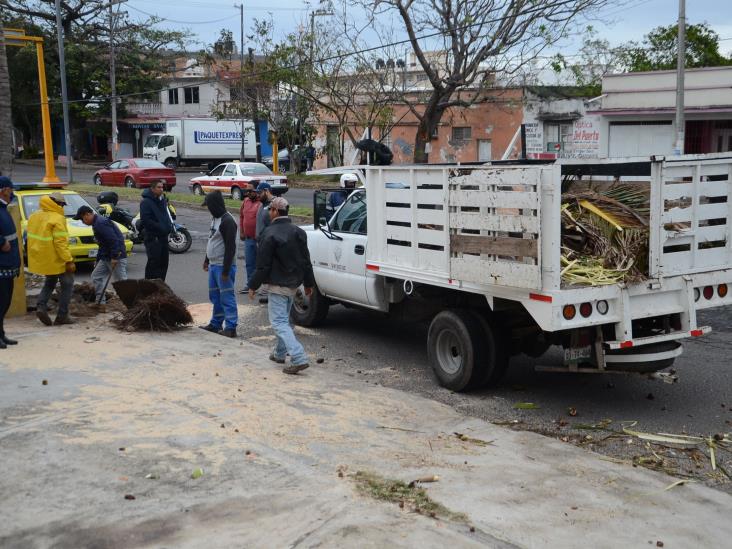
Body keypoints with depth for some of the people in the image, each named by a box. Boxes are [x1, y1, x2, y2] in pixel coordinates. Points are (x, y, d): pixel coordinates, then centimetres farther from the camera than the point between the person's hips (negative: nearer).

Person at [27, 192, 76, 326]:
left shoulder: (34, 216, 7)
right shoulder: (57, 219, -19)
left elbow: (30, 236, 14)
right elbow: (60, 243, -23)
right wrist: (69, 261, -22)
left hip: (40, 259, 8)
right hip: (56, 259, -8)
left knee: (50, 282, 26)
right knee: (67, 285, 8)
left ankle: (41, 306, 5)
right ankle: (62, 316, 5)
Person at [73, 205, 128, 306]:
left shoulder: (100, 223, -18)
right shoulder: (97, 223, 17)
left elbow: (113, 240, -26)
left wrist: (114, 257, -25)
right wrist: (98, 259, 28)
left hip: (117, 257, -11)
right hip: (106, 257, 11)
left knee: (121, 281, -8)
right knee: (96, 276, 15)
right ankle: (101, 302, 20)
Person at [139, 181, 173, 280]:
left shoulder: (163, 199, 14)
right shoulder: (146, 202, -11)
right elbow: (145, 220, -18)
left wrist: (170, 225, 8)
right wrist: (160, 227, -19)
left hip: (164, 236, 8)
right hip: (153, 237, -8)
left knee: (164, 262, 12)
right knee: (154, 262, -10)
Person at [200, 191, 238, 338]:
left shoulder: (227, 221, -18)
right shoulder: (215, 218, 13)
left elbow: (230, 247, -21)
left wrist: (225, 270, -22)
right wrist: (207, 259, 24)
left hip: (223, 266, -10)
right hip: (213, 265, 10)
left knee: (227, 298, -5)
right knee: (215, 296, 16)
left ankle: (231, 328, -1)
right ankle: (215, 324, 25)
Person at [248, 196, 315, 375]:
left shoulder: (270, 234, -17)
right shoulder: (298, 232, 7)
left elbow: (263, 265, -17)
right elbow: (306, 261, 12)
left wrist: (253, 286, -8)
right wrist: (309, 283, 20)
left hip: (278, 285, -8)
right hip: (294, 283, 8)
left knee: (279, 322, -7)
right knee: (284, 319, 23)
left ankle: (299, 359, -19)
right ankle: (280, 353, 35)